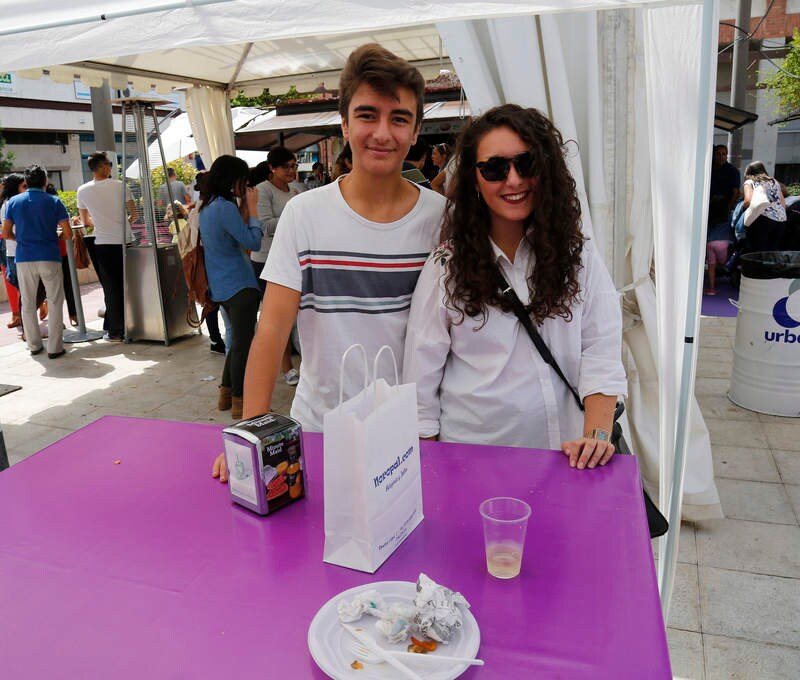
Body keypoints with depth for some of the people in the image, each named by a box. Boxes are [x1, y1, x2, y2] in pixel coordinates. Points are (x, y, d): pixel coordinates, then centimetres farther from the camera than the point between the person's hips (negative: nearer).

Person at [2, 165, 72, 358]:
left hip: (24, 258, 3)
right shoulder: (53, 202, -1)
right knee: (55, 303, 3)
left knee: (28, 304, 13)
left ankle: (34, 345, 21)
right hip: (49, 258, -2)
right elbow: (68, 234, -6)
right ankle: (54, 348, -1)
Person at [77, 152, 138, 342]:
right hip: (124, 242, 0)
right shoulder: (120, 185, -3)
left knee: (111, 288, 5)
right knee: (126, 286, 9)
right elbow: (134, 213, 5)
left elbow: (85, 220, 12)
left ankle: (115, 331, 9)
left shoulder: (83, 190, 1)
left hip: (103, 245, 0)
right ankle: (127, 327, 15)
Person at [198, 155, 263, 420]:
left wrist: (244, 208, 9)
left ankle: (226, 393, 27)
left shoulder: (207, 207, 12)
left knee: (237, 340, 20)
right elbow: (253, 242, -16)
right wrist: (252, 207, -8)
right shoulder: (225, 207, -18)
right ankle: (239, 402, 6)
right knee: (242, 343, -1)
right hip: (239, 286, -10)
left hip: (222, 286, 10)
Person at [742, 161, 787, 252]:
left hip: (763, 218, -5)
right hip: (781, 221, 5)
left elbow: (748, 201, -7)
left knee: (757, 252, -6)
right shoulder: (775, 181, 25)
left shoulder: (749, 182, 10)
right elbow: (784, 204, 21)